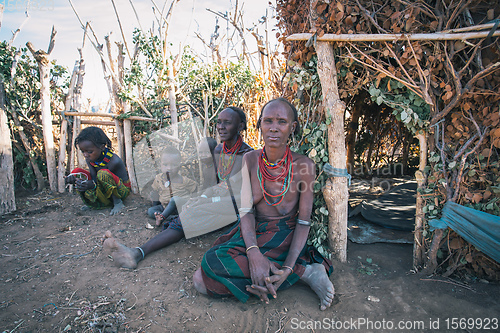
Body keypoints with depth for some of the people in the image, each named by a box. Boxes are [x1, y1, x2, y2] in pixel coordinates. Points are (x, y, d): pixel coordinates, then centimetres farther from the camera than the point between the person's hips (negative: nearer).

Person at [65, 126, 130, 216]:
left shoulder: (114, 161, -28)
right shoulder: (89, 159, -6)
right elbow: (94, 179, -11)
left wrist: (92, 185, -43)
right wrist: (75, 180, -30)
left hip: (122, 190, -7)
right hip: (105, 190, 7)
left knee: (103, 173, -37)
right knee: (77, 172, -9)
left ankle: (118, 202, -17)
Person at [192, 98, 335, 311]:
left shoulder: (303, 165, -12)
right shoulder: (250, 160, -3)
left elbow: (304, 221, -9)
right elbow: (246, 210, -7)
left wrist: (288, 268, -22)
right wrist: (253, 252, -26)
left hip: (284, 236, -5)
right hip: (254, 232, 5)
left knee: (215, 263, -25)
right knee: (200, 281, -14)